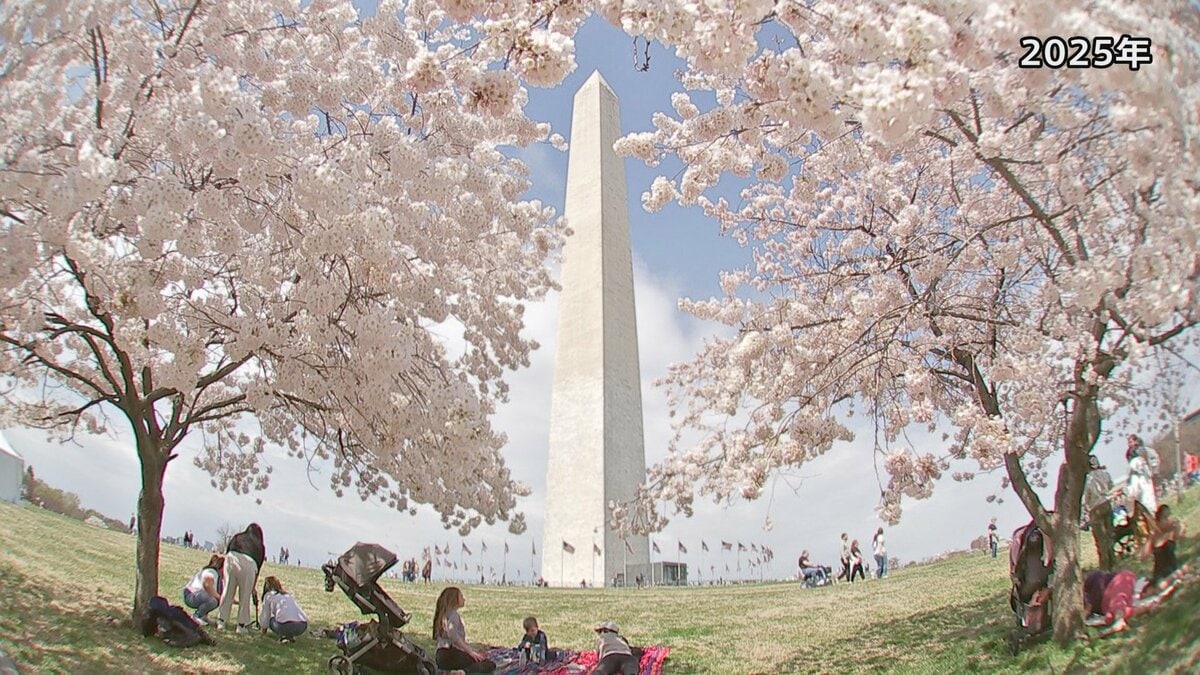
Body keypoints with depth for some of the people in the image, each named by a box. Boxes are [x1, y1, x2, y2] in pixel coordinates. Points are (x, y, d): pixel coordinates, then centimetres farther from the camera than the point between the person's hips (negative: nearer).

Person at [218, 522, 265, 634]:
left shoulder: (237, 537, 29)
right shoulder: (260, 546, 26)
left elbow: (226, 552, 20)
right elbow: (258, 567, 24)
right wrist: (253, 587, 31)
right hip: (249, 563, -1)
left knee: (227, 593, 13)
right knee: (245, 597, 9)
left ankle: (222, 621, 17)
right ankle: (242, 625, 13)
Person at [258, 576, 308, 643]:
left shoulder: (268, 595, 18)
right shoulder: (288, 594, 32)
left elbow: (265, 617, 20)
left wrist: (263, 630, 41)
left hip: (286, 626, -5)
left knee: (271, 620, 27)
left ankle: (283, 636, 4)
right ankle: (291, 636, 13)